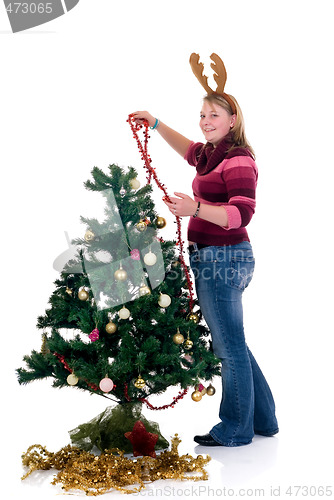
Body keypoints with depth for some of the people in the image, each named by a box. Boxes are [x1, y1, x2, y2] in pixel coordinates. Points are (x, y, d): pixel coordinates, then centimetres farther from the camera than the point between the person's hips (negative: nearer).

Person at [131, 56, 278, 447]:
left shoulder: (238, 160, -16)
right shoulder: (211, 155, 14)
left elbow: (241, 214, -26)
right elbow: (189, 150, 37)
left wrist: (195, 208, -38)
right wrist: (155, 124, 32)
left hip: (223, 259, -10)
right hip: (212, 259, 10)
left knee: (229, 347, 1)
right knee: (231, 344, 18)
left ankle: (236, 430, 16)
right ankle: (262, 419, 31)